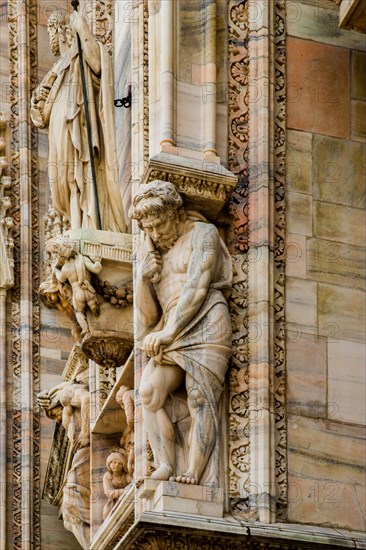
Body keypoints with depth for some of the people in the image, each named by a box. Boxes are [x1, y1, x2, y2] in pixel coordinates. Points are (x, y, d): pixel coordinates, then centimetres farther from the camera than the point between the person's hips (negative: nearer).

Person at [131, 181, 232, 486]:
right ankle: (165, 467, -28)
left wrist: (168, 333, -17)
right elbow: (148, 318, 18)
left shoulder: (203, 233, 6)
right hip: (171, 336, 5)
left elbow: (197, 287, -8)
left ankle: (194, 476, -29)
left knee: (201, 402, -18)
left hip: (204, 326, -5)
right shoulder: (152, 252, 23)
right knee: (149, 391, -21)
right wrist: (144, 279, 0)